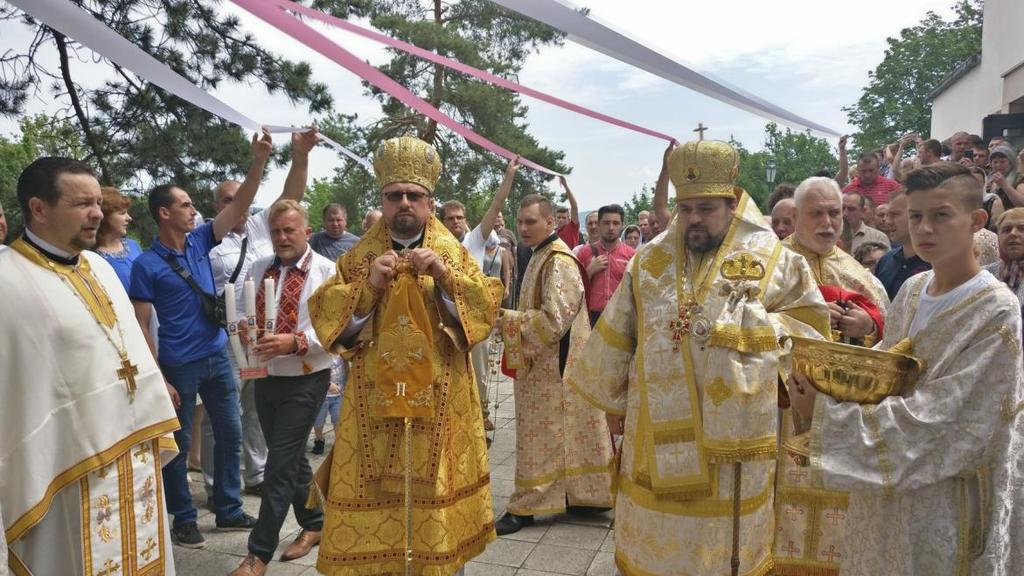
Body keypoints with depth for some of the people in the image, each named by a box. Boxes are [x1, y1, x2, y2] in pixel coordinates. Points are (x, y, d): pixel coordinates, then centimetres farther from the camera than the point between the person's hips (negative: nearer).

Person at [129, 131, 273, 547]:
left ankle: (229, 510, 26)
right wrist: (159, 379, -14)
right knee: (179, 443, 9)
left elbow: (239, 207, -4)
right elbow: (141, 326, -10)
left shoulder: (199, 241, 3)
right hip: (179, 365, -5)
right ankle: (183, 519, 23)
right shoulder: (146, 264, -11)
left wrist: (259, 162, -16)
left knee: (230, 435, 12)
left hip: (218, 357, 6)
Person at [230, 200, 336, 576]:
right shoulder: (260, 268, 8)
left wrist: (295, 341, -29)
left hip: (304, 380, -6)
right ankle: (313, 523, 35)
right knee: (290, 458, 17)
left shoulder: (325, 271, -11)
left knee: (280, 464, -3)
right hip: (265, 376, 6)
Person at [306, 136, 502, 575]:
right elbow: (324, 318, 0)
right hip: (374, 403, 1)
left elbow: (488, 308, -3)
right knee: (371, 502, 3)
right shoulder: (358, 257, 7)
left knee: (434, 496, 6)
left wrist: (445, 276, -17)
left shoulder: (454, 254, 6)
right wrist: (368, 285, -15)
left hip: (439, 403, 0)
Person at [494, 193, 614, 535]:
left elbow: (553, 319, -24)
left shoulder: (559, 262, -18)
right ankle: (587, 494, 25)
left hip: (553, 368, -10)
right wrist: (511, 319, 8)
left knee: (542, 435, 0)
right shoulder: (541, 257, 13)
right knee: (566, 433, 15)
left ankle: (526, 506, 9)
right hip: (543, 364, 10)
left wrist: (508, 321, -18)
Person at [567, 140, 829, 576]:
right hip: (657, 437, 3)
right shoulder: (649, 261, 6)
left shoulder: (772, 259, -1)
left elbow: (808, 324, -5)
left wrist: (731, 326, -14)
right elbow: (616, 337, 10)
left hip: (732, 440, -2)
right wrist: (614, 402, 13)